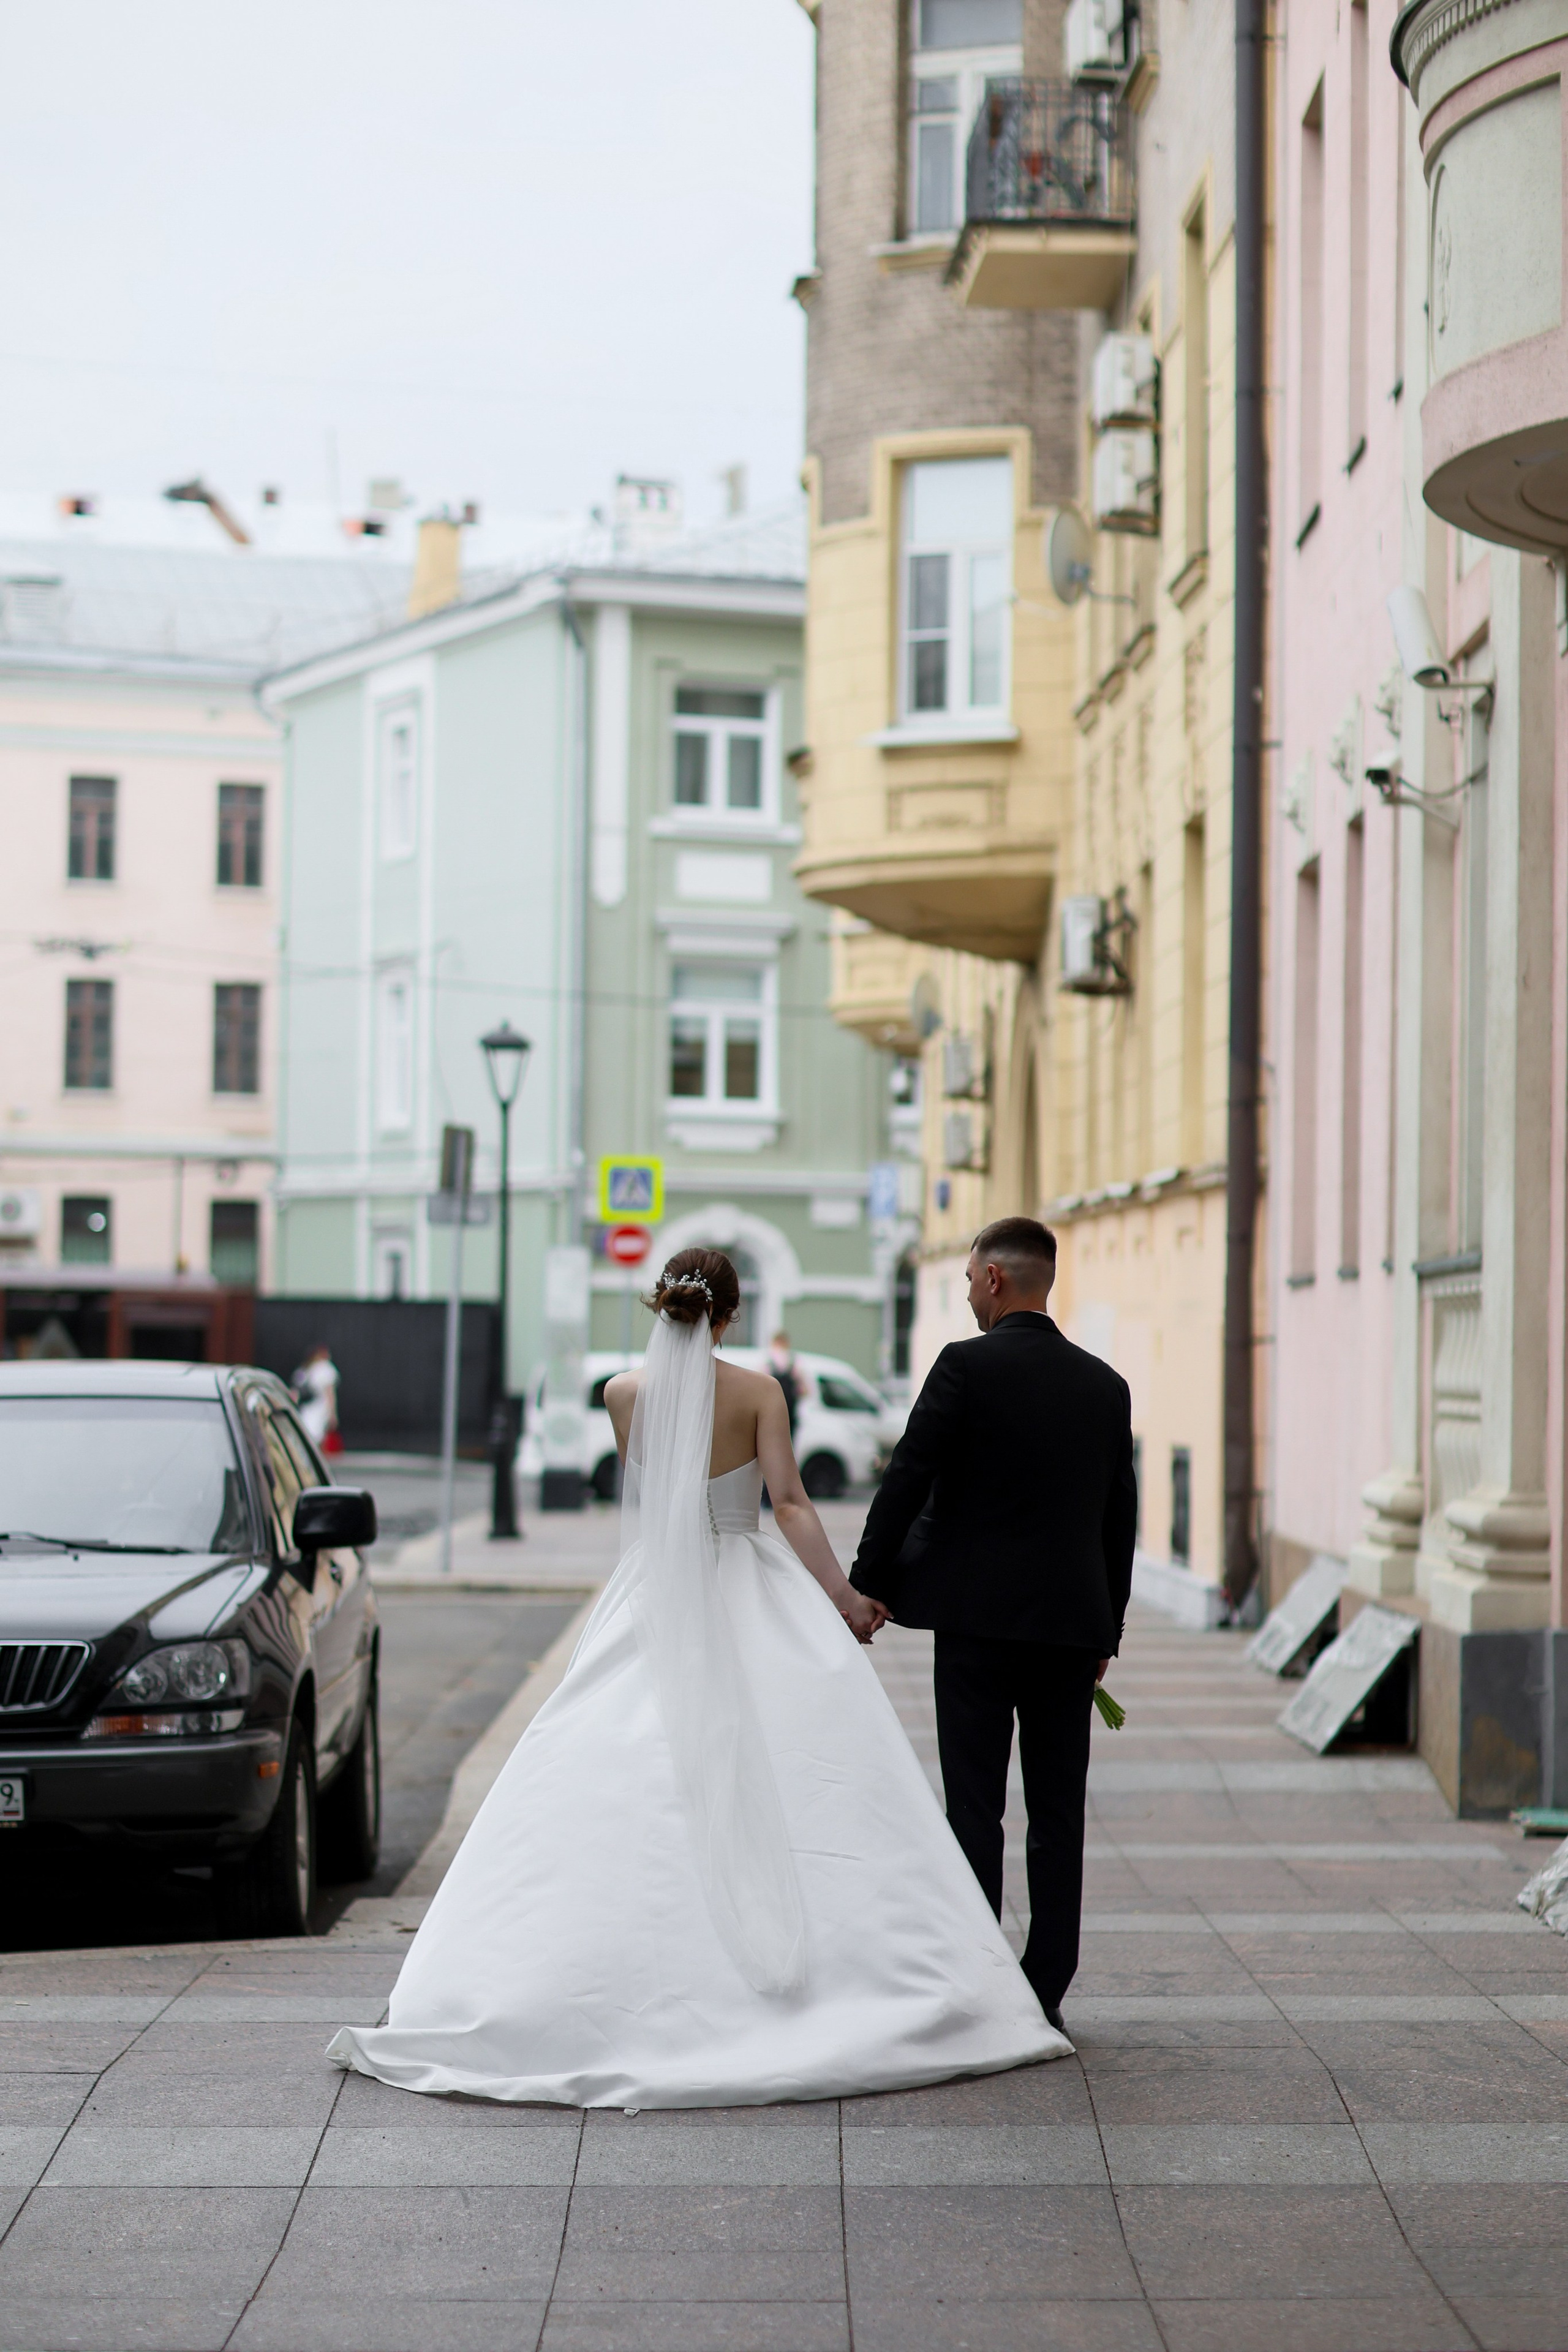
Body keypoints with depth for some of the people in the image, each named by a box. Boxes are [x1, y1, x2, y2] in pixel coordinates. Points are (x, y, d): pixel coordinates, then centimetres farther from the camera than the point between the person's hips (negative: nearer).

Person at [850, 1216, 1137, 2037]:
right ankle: (1046, 1993, 8)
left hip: (979, 1616, -4)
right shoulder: (1105, 1384, 8)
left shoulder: (966, 1365, -7)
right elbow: (1120, 1518, 12)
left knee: (975, 1808, 0)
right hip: (1072, 1622, 4)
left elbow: (907, 1480, -9)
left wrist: (866, 1586, 0)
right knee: (1059, 1814, 7)